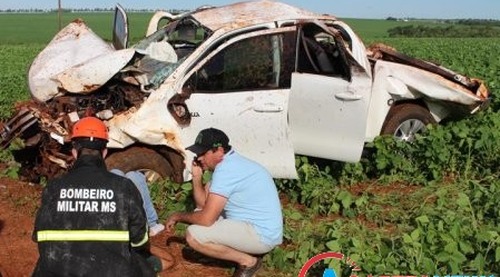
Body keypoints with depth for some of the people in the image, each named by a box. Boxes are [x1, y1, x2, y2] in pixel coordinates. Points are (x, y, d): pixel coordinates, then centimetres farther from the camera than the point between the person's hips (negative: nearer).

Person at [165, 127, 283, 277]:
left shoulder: (225, 169, -21)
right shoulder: (230, 163, 10)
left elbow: (206, 219, -22)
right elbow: (203, 203, 14)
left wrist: (178, 216, -5)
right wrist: (196, 176, 1)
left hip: (262, 235, -10)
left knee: (193, 235, -17)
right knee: (200, 213, 17)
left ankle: (248, 261, -4)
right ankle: (246, 251, 12)